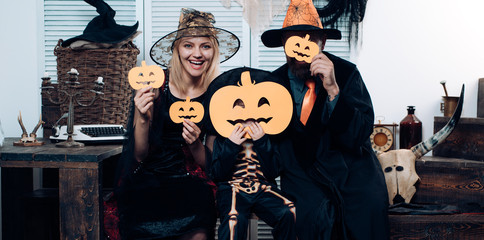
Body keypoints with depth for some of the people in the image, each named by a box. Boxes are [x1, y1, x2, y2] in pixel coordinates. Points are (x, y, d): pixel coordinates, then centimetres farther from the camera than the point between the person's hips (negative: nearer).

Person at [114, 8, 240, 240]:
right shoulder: (155, 86, -3)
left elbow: (209, 164, 5)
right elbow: (139, 156, -1)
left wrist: (195, 145, -16)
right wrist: (143, 119, -19)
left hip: (191, 181, 1)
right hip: (147, 179, 0)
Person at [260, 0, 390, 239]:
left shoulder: (346, 73, -3)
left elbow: (359, 136, -14)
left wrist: (333, 90, -24)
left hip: (350, 165, 0)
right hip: (301, 171, 0)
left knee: (370, 206, -26)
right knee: (315, 213, -28)